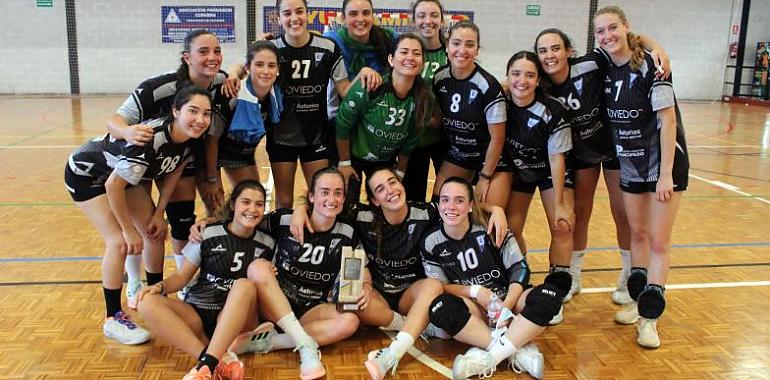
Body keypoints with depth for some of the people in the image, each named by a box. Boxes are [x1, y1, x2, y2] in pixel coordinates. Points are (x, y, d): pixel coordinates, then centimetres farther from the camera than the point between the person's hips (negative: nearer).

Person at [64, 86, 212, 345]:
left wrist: (159, 213, -3)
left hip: (125, 171, 7)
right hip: (86, 174, -7)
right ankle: (113, 319, 0)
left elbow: (174, 170, 1)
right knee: (118, 241, -15)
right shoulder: (151, 139, -39)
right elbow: (113, 186, -31)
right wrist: (129, 230, -20)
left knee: (155, 232, 4)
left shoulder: (189, 140, -18)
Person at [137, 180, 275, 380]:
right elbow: (182, 276, 7)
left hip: (239, 319, -1)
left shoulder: (266, 244, 5)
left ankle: (207, 364, -39)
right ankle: (221, 359, -38)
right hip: (198, 313, 1)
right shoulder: (209, 234, 2)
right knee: (148, 303, -25)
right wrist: (160, 286, -13)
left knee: (246, 286, -32)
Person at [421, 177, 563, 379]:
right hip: (472, 307, 0)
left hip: (507, 297, 0)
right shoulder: (431, 242, -6)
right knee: (439, 306, -32)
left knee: (548, 296, -29)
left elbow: (520, 268, -8)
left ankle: (488, 358, -32)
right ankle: (519, 348, -31)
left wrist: (507, 304, -22)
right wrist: (475, 291, -18)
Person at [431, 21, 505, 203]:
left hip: (489, 157, -4)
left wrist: (485, 178, -13)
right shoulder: (438, 79, -9)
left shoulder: (488, 85, -22)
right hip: (456, 154, 4)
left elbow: (497, 137, -17)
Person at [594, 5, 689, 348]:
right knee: (637, 233, 15)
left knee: (658, 240, -1)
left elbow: (668, 120, -19)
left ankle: (650, 316, 8)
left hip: (663, 162, -6)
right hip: (630, 165, 6)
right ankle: (639, 300, 29)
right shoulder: (607, 71, 0)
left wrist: (666, 173, -22)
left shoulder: (649, 66, -18)